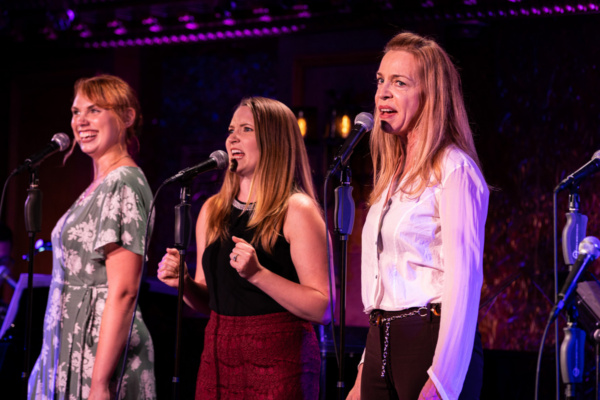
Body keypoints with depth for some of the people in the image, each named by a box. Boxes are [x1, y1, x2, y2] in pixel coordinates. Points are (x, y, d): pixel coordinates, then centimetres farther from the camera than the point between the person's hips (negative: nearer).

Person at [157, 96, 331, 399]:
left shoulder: (296, 211, -8)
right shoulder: (213, 210, 10)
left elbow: (322, 308, -14)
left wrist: (257, 274, -23)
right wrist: (183, 283, -2)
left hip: (278, 360, -5)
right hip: (218, 359, 5)